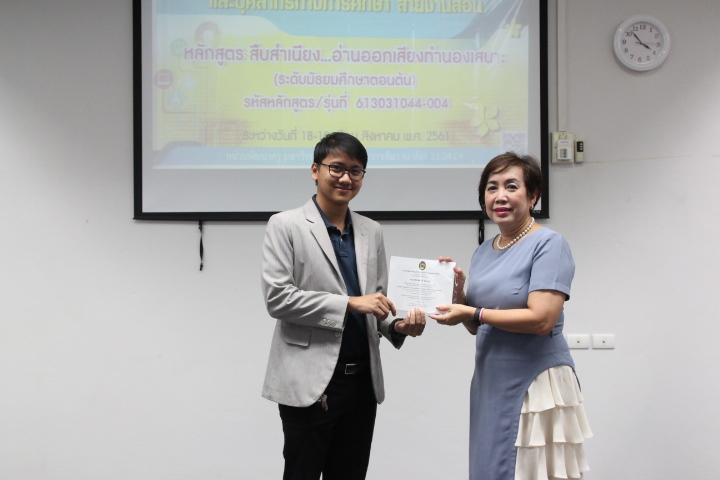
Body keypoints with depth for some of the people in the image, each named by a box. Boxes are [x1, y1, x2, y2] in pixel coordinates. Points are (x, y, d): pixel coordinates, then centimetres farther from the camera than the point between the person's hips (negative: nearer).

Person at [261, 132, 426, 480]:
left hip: (362, 381, 5)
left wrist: (396, 325, -5)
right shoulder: (286, 226, -3)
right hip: (310, 383, -5)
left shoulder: (371, 232, 12)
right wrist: (349, 304, -18)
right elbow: (277, 297, -13)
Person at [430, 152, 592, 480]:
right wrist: (459, 291, 0)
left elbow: (542, 319, -20)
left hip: (535, 383, -7)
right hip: (491, 384, 7)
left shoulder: (549, 244, -10)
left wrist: (473, 313, -14)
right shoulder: (483, 252, 12)